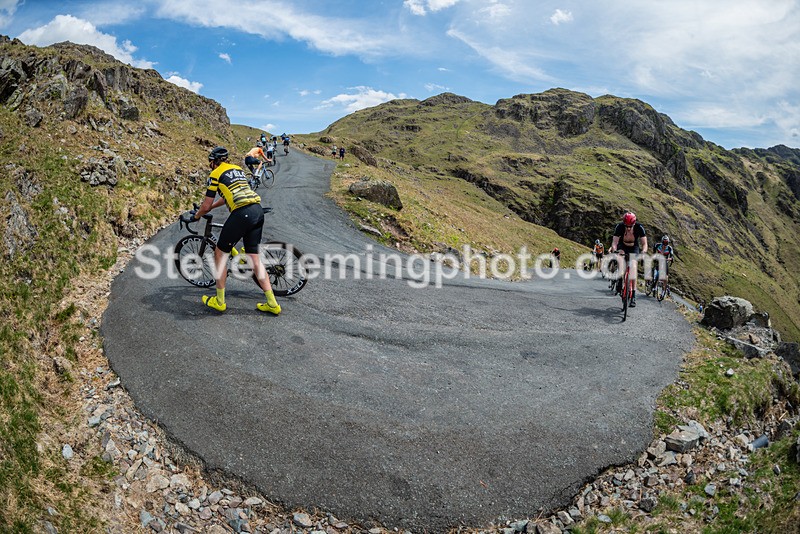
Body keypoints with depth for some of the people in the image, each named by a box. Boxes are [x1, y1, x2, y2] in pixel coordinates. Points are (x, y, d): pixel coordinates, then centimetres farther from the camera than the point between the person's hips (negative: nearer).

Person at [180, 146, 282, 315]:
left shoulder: (215, 174, 5)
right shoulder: (237, 168, 27)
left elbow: (206, 206, 8)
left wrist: (195, 216, 27)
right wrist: (209, 207, 46)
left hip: (242, 213, -7)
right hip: (258, 210, 7)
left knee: (220, 254, 10)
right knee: (254, 257, 12)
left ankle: (219, 301, 17)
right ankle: (272, 303, 10)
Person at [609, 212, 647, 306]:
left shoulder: (639, 228, -29)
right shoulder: (619, 226, -29)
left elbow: (644, 244, -29)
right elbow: (614, 242, -34)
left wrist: (643, 252, -50)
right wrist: (614, 251, -54)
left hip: (634, 247, 0)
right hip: (622, 246, 1)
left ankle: (633, 296, -13)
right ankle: (620, 279, -11)